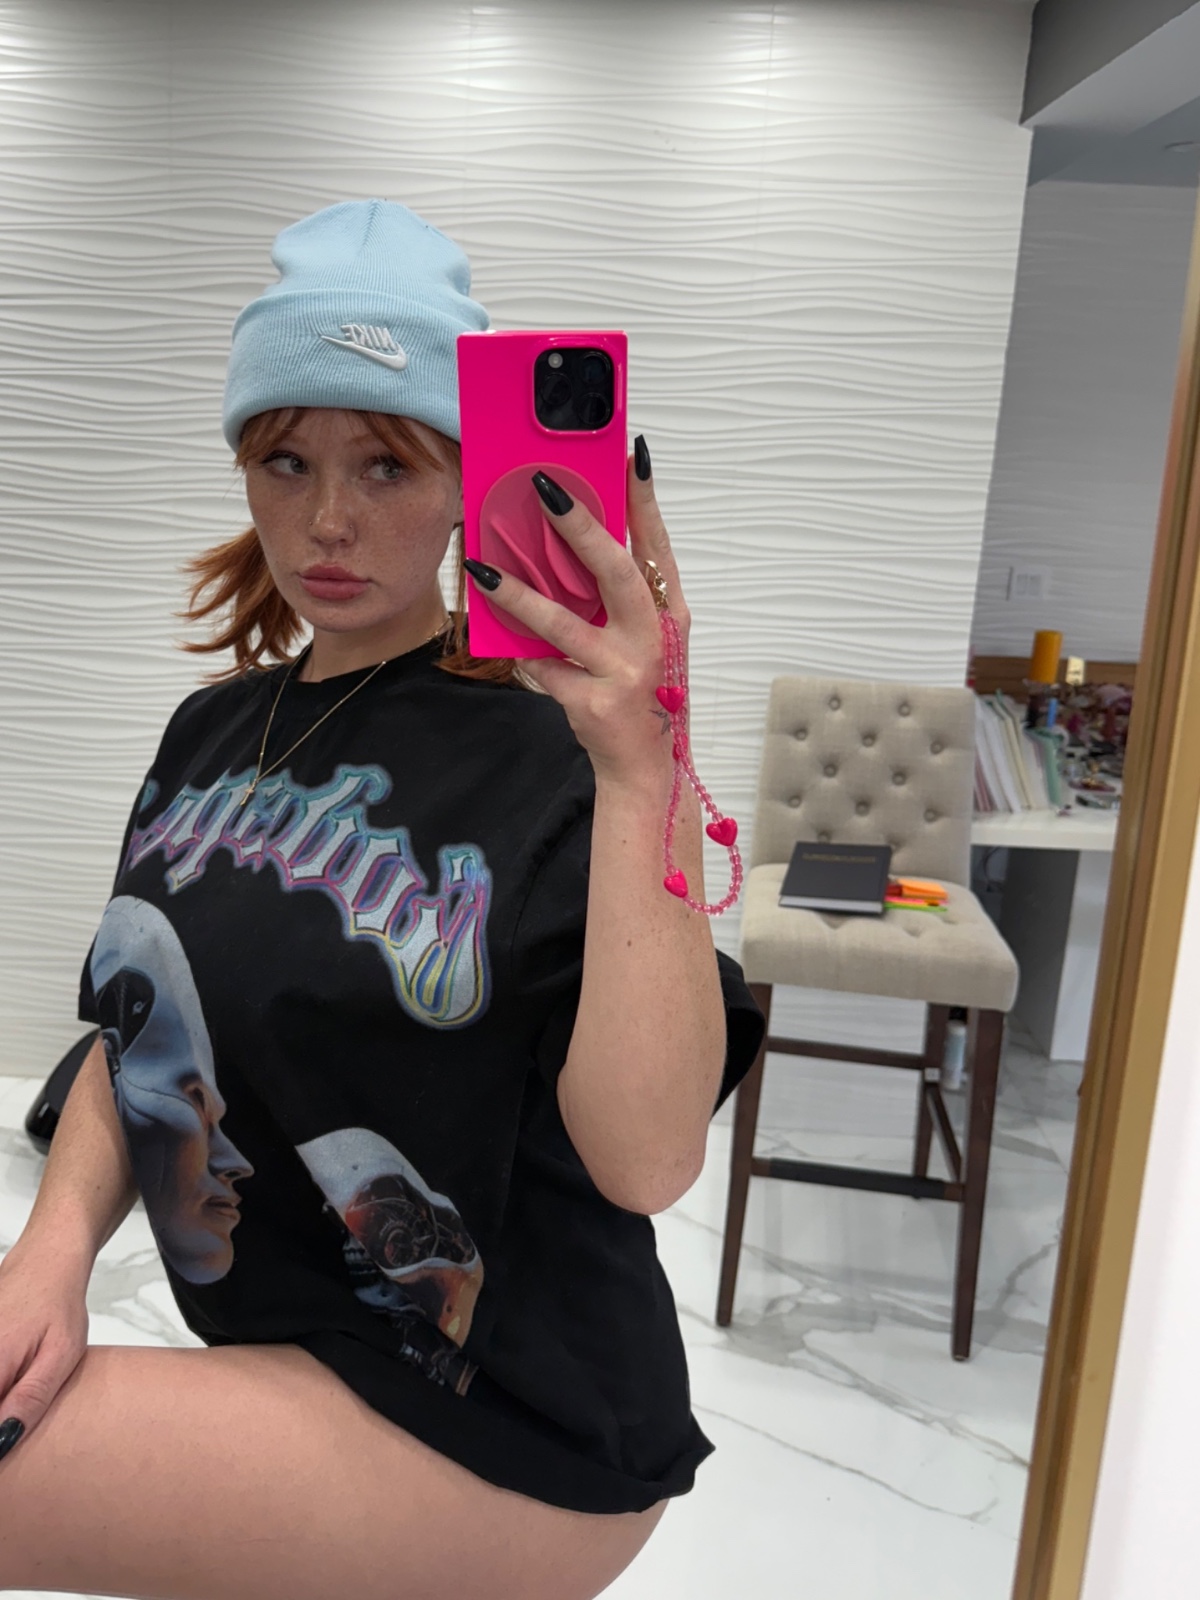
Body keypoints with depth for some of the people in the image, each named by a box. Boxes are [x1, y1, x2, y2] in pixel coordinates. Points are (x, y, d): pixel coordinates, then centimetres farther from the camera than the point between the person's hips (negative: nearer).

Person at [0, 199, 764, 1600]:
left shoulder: (545, 742, -18)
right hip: (270, 1369, 6)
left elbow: (646, 1160, -28)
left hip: (510, 1445, -6)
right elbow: (134, 1039, 9)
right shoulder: (215, 730, 4)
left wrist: (640, 773, -38)